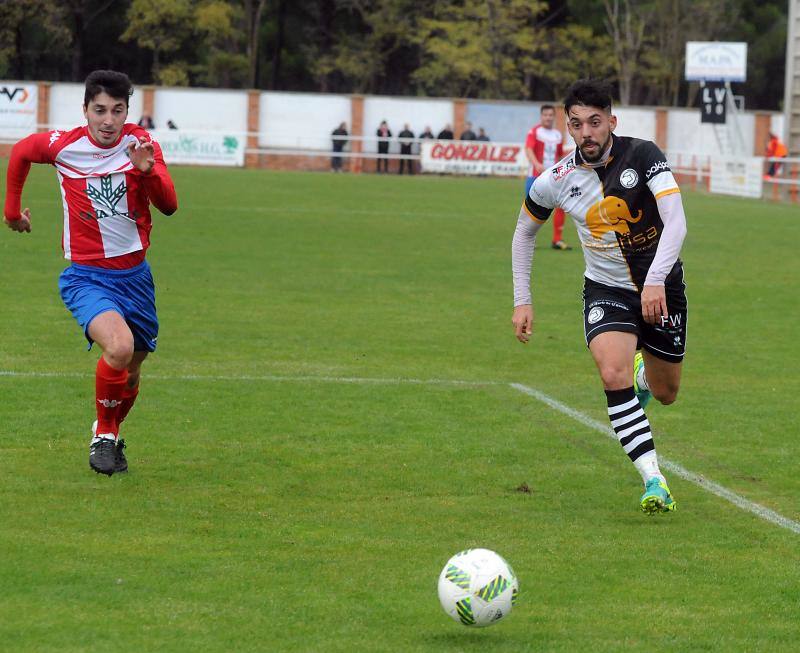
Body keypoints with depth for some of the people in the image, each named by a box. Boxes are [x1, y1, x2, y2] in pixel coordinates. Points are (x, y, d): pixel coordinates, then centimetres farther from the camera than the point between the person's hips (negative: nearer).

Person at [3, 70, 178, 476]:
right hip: (87, 277, -3)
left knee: (131, 372, 14)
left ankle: (111, 435, 43)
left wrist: (147, 170, -35)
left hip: (135, 275, 3)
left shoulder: (142, 145, -6)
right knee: (119, 347, -29)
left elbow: (169, 206, -17)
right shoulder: (64, 146, -9)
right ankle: (103, 436, -6)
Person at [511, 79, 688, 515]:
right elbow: (525, 231, 8)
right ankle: (654, 480, -26)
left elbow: (675, 220, -29)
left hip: (662, 286, 0)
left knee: (665, 394, 14)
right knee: (613, 374, -27)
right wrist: (522, 301, 5)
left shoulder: (642, 155, -18)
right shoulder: (556, 181, -11)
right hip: (606, 290, 0)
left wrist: (656, 279, -42)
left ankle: (643, 372, 53)